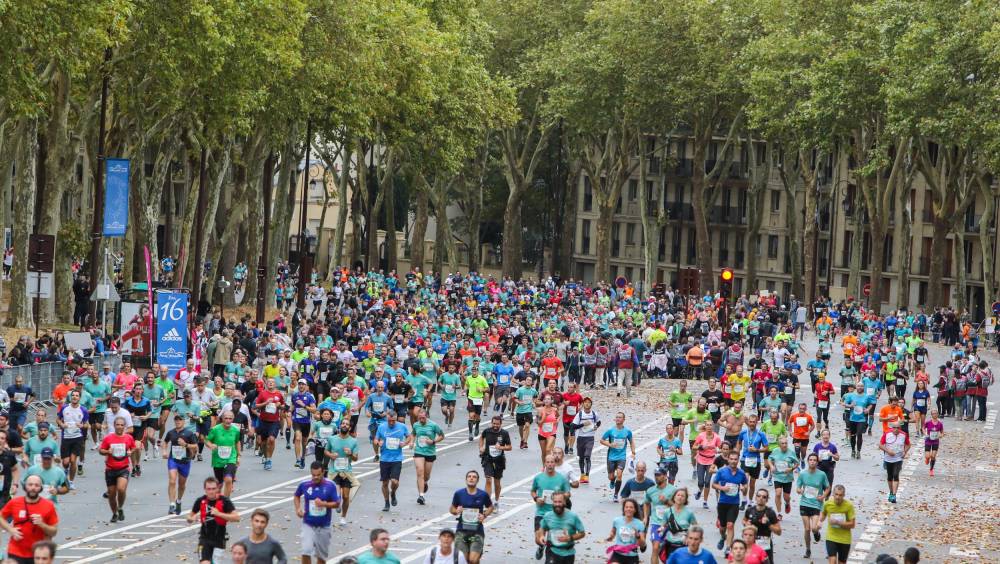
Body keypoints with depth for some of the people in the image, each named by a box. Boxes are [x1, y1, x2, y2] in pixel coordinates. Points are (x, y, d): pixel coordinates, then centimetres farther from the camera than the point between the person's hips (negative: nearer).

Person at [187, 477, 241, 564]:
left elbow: (236, 518, -18)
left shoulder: (224, 501, -10)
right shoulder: (200, 501, -2)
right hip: (205, 538, 1)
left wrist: (219, 514, -27)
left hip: (219, 539, -1)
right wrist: (192, 518, -16)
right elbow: (189, 517, 10)